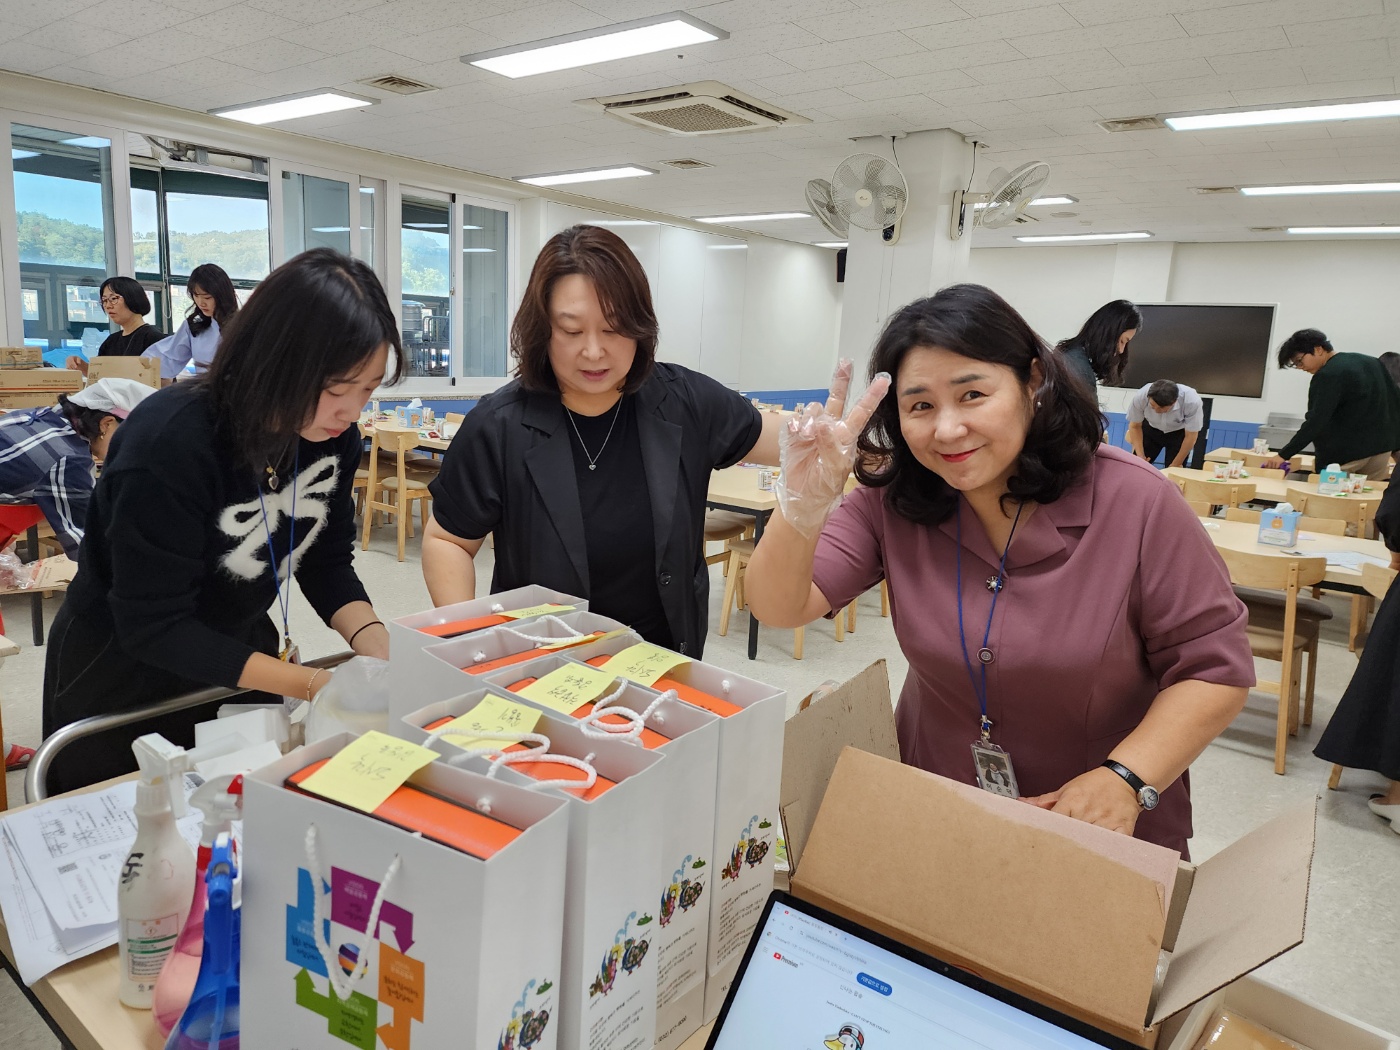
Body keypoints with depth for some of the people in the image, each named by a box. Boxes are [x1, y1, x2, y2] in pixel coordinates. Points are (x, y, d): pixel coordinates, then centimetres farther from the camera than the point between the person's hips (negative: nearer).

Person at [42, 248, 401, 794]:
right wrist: (315, 684, -33)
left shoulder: (335, 434, -14)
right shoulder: (172, 442, -31)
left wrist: (377, 645, -22)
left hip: (239, 654, 5)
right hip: (125, 675, -5)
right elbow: (152, 627, -28)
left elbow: (326, 562, -4)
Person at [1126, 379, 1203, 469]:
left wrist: (1175, 466, -18)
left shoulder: (1192, 402, -36)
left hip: (1179, 431, -2)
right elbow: (1135, 426, -14)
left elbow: (1190, 437, -23)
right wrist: (1140, 457, -21)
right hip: (1150, 427, 2)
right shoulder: (1139, 397, -32)